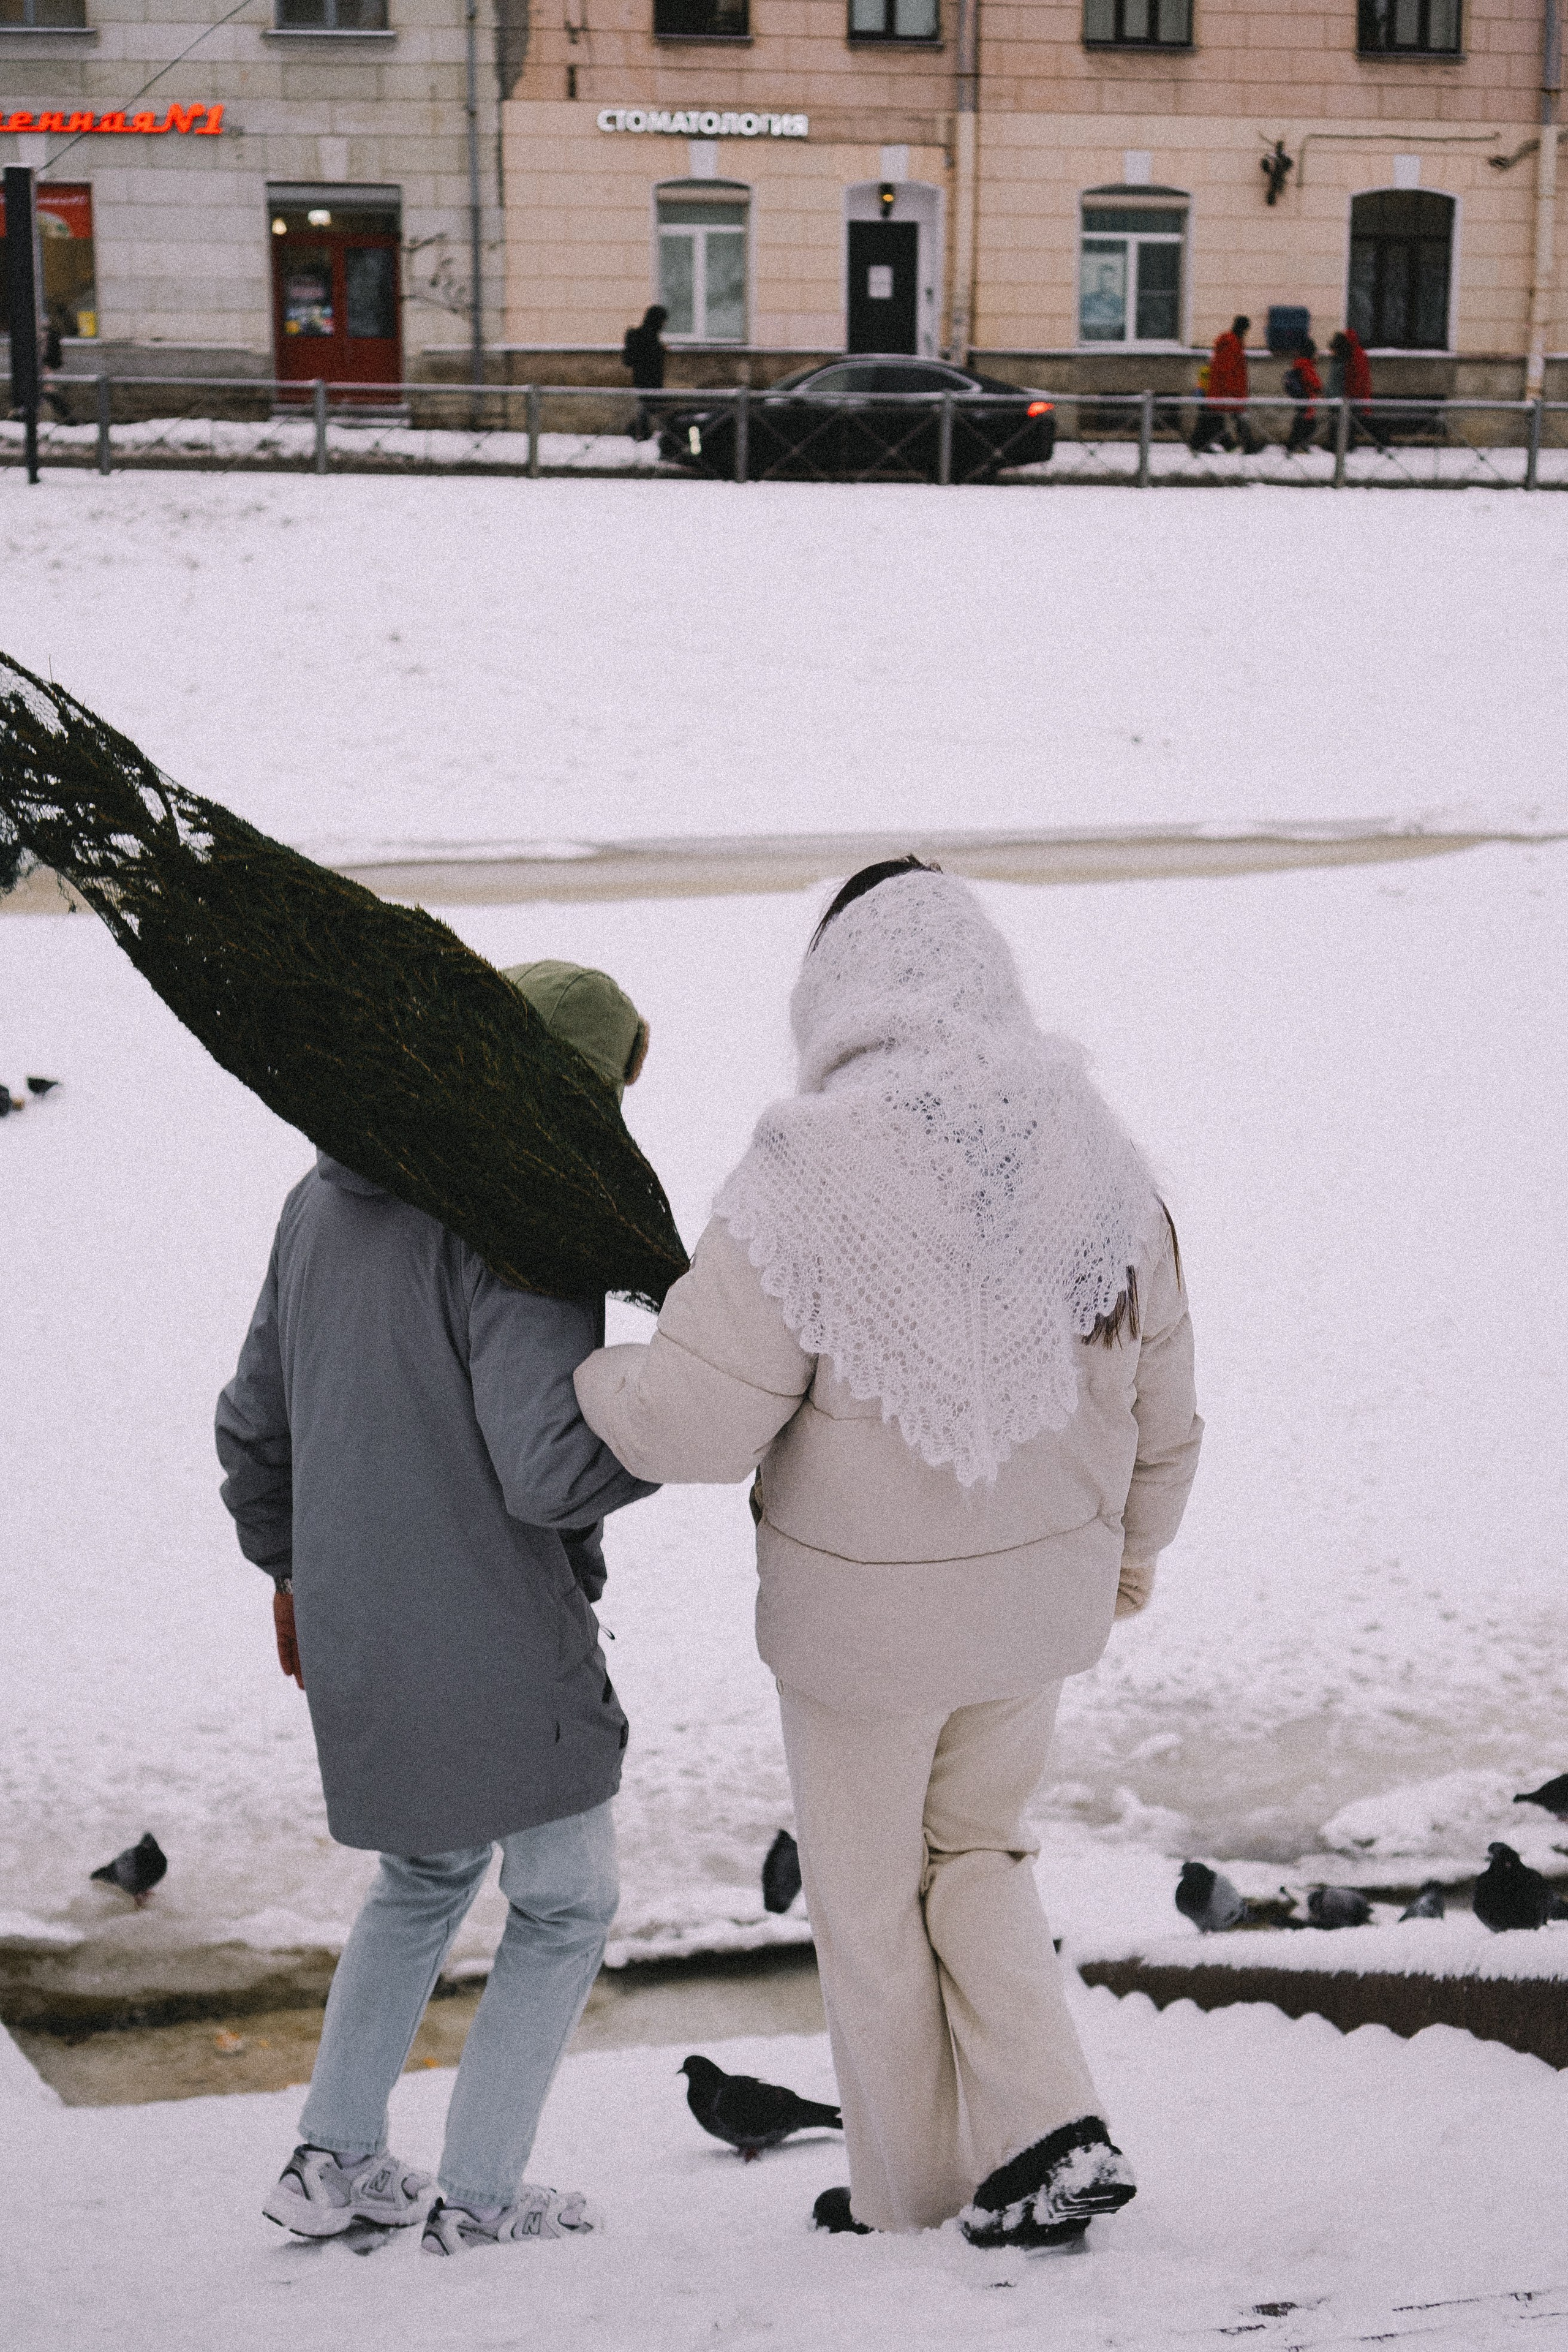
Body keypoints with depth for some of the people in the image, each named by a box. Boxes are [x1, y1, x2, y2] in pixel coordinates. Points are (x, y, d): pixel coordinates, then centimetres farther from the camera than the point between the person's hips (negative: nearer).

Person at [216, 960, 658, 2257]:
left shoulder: (325, 1202, 6)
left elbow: (254, 1422, 14)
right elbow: (548, 1470, -27)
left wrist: (290, 1566, 27)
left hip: (356, 1638, 8)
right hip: (500, 1648, -8)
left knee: (427, 1874, 27)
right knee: (566, 1905, 12)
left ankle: (335, 2159, 29)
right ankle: (478, 2199, 18)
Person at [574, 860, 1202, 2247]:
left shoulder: (806, 1183, -22)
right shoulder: (1098, 1165, -6)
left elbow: (696, 1423, -22)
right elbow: (1161, 1407, 4)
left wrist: (582, 1375, -1)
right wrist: (1133, 1547, 22)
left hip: (865, 1618, -4)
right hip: (1040, 1604, 5)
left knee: (870, 1900, 17)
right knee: (978, 1851, 27)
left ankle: (910, 2195, 32)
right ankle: (1052, 2132, 14)